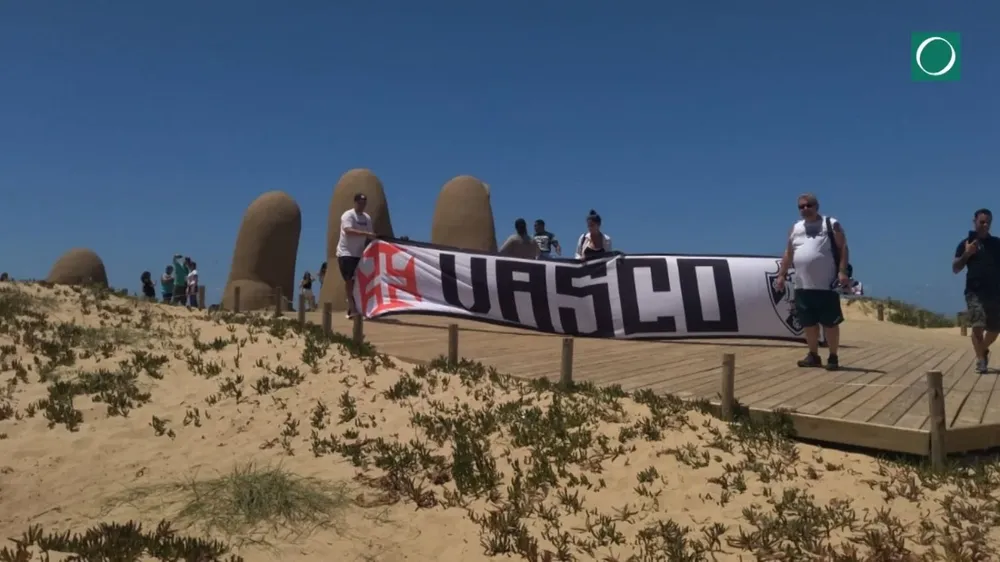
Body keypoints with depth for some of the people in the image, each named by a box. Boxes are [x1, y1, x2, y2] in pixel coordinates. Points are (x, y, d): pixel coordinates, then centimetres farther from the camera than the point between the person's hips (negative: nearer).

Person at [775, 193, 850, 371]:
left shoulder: (831, 224, 0)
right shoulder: (795, 229, 15)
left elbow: (842, 248, -6)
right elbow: (788, 254, 18)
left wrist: (842, 271, -16)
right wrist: (781, 275, 13)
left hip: (826, 286, -5)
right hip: (802, 287, 5)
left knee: (830, 323, 0)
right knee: (808, 323, 10)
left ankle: (833, 357, 10)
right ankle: (813, 355, 21)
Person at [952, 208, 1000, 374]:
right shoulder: (966, 243, 3)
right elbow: (955, 269, 1)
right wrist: (966, 254, -13)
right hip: (975, 291, -3)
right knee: (978, 325, -15)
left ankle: (983, 351, 36)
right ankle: (980, 359, -4)